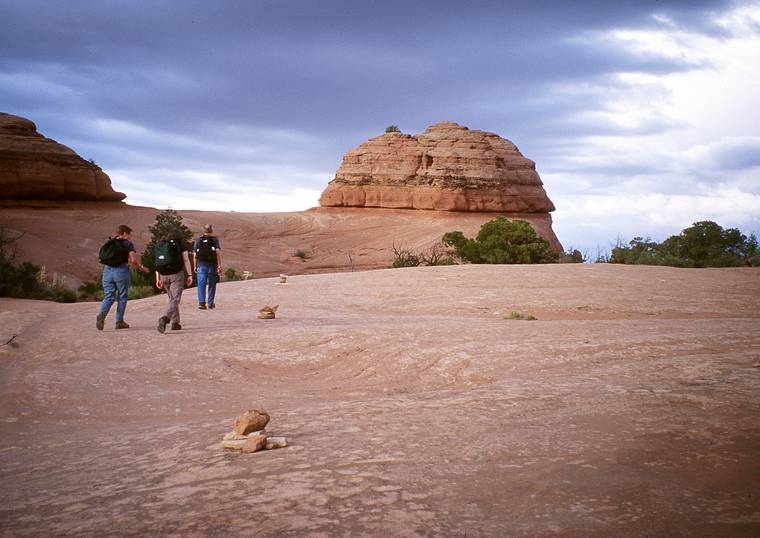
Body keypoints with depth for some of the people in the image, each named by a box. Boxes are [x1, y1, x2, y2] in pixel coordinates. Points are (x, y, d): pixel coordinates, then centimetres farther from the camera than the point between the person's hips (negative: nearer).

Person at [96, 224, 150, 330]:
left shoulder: (109, 243, 16)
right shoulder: (127, 244, -1)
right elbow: (133, 260, -11)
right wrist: (141, 268, 5)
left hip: (107, 270, 5)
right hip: (121, 271, -4)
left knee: (108, 297, 5)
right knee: (122, 297, 9)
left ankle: (101, 314, -21)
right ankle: (119, 322, 11)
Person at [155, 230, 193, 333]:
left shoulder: (160, 244, 14)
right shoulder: (181, 244, 2)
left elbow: (157, 263, 10)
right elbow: (186, 260, -5)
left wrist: (158, 279, 11)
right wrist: (190, 275, -4)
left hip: (164, 275, 5)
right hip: (177, 274, -5)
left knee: (172, 298, 19)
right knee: (175, 299, -8)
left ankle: (175, 323, 20)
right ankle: (165, 318, -31)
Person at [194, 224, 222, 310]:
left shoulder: (198, 240, 7)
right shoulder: (215, 239, -1)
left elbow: (195, 255, 6)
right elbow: (218, 252, -12)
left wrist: (195, 266, 14)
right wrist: (219, 265, -12)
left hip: (201, 265, 1)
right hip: (212, 265, -1)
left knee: (201, 284, -2)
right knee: (211, 285, 9)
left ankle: (201, 302, -16)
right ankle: (211, 303, 12)